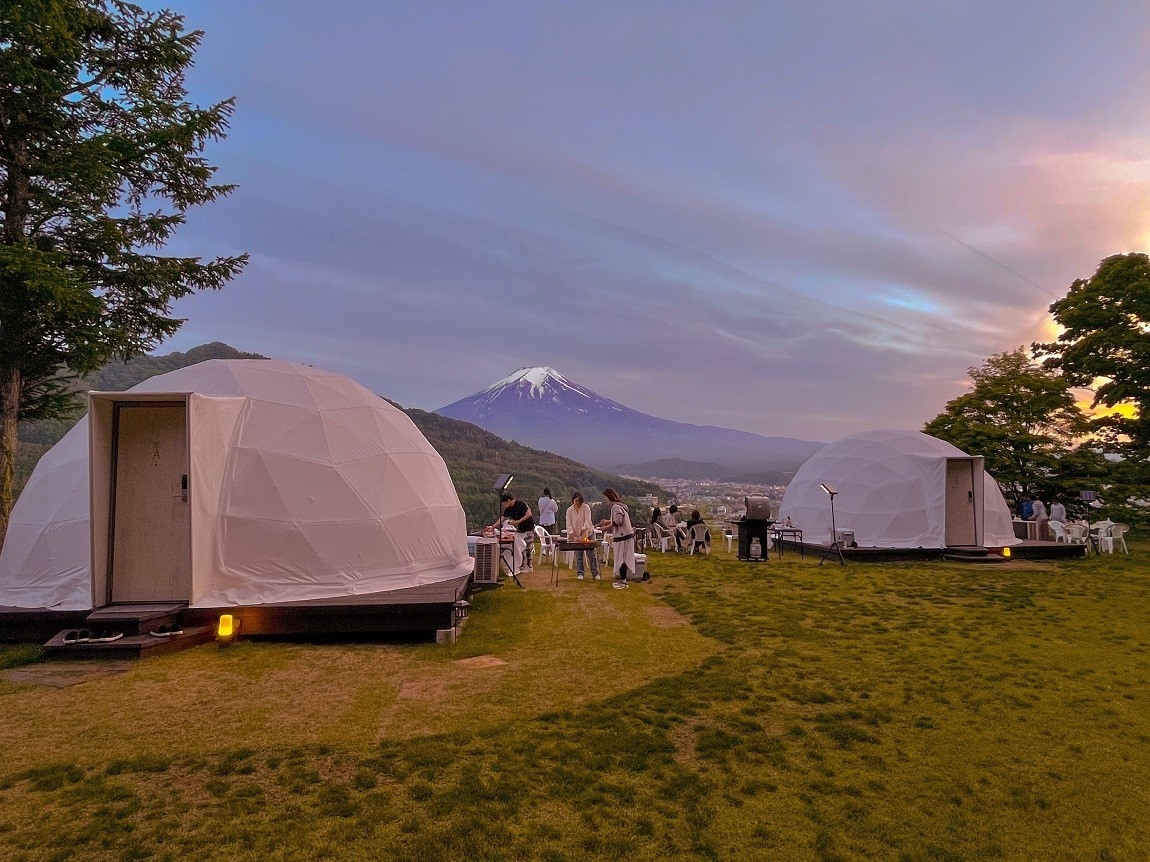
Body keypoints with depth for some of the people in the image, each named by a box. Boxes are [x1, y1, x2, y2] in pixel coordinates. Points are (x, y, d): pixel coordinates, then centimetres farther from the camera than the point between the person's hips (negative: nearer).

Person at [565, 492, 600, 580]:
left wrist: (584, 529, -35)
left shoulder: (586, 507, -8)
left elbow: (587, 520, -19)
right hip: (576, 536, 2)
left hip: (588, 534, -2)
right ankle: (580, 573, 15)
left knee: (592, 554, -1)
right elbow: (569, 523, -4)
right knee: (578, 555, 3)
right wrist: (571, 533, -22)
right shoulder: (569, 510, -1)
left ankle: (595, 573, 6)